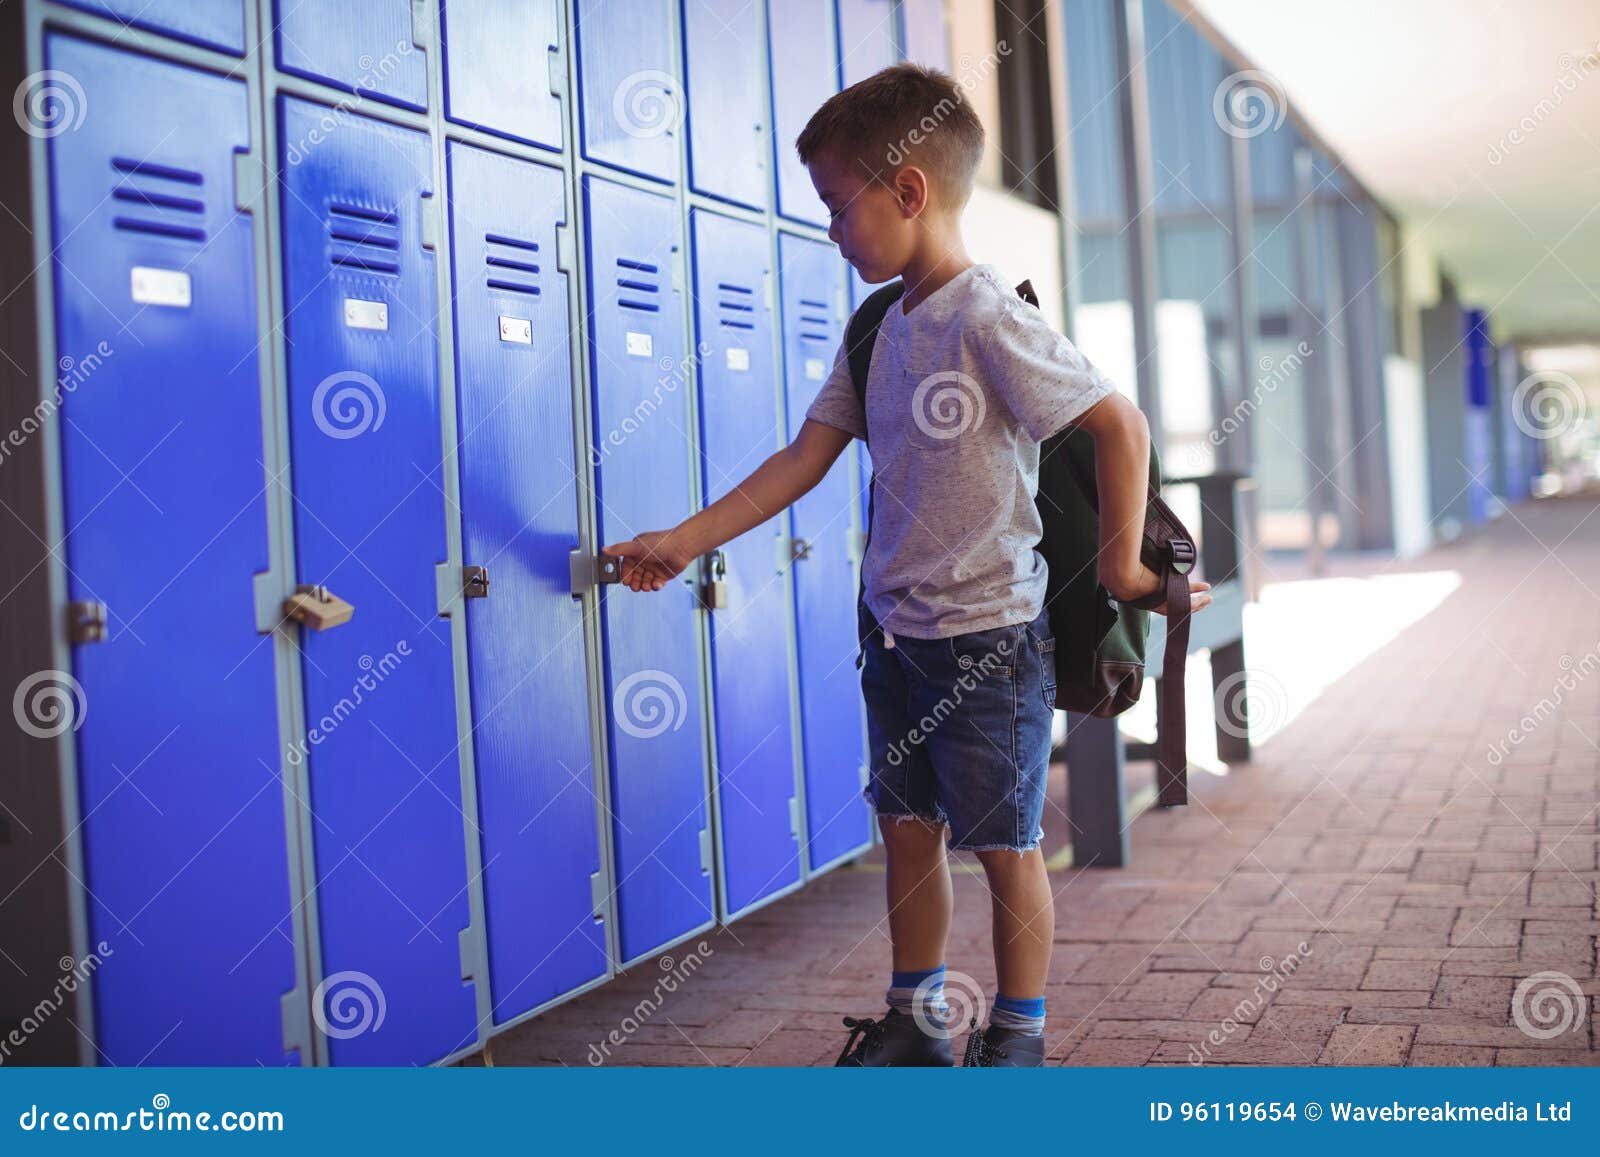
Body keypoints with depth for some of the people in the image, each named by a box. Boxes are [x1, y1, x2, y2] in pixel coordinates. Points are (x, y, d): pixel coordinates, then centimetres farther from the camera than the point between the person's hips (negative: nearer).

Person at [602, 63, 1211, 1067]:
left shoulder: (989, 320, -18)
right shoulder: (880, 330, 6)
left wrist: (1121, 565, -13)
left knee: (1004, 843, 6)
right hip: (898, 634, 8)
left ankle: (1020, 1035, 23)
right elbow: (805, 458, 8)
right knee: (909, 828, 16)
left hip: (990, 636, -7)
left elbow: (1121, 427, -19)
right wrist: (688, 541, 5)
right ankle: (918, 1020, 31)